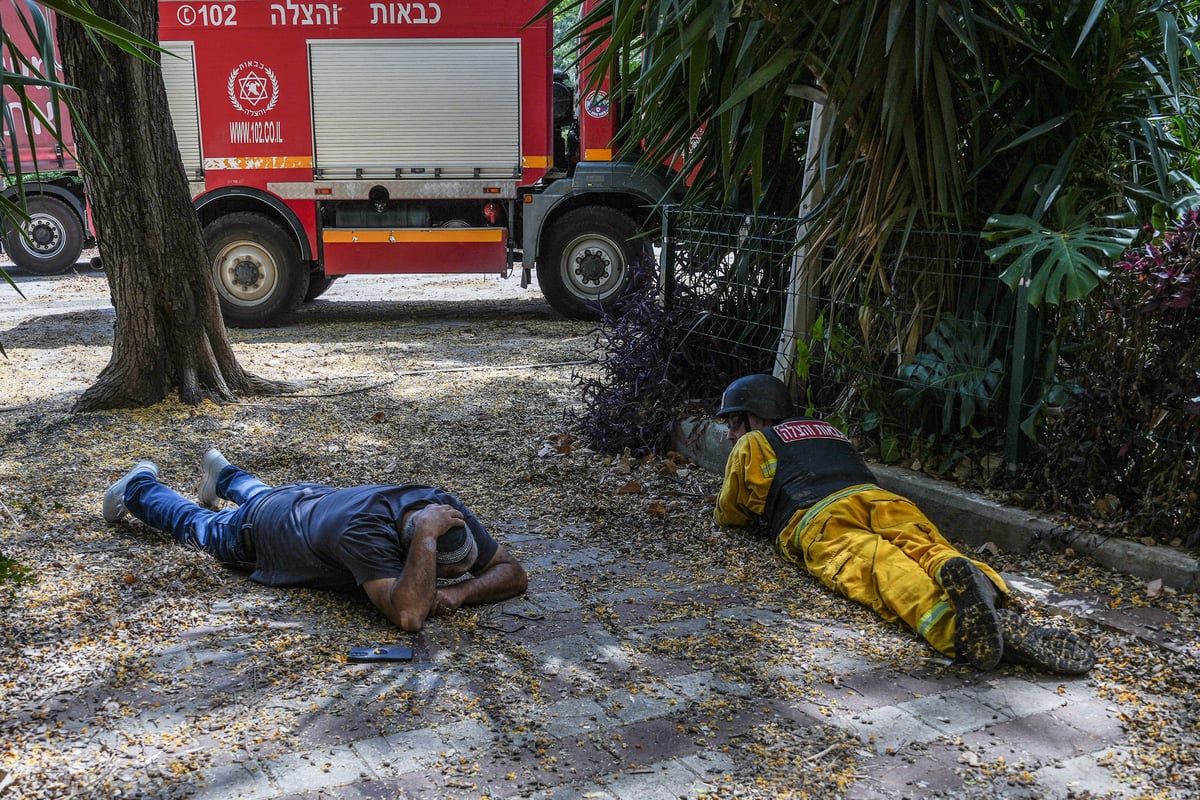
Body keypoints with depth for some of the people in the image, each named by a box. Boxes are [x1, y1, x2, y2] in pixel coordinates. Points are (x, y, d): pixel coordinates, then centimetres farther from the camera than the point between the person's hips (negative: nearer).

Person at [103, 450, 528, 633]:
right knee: (197, 526, 28)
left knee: (259, 493, 40)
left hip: (317, 499, 5)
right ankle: (139, 487, 55)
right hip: (259, 531, -5)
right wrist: (426, 535, -59)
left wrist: (458, 592, -44)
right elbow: (408, 616, -59)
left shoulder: (448, 510, -33)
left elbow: (513, 574, -28)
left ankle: (221, 473, 69)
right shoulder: (364, 532, -50)